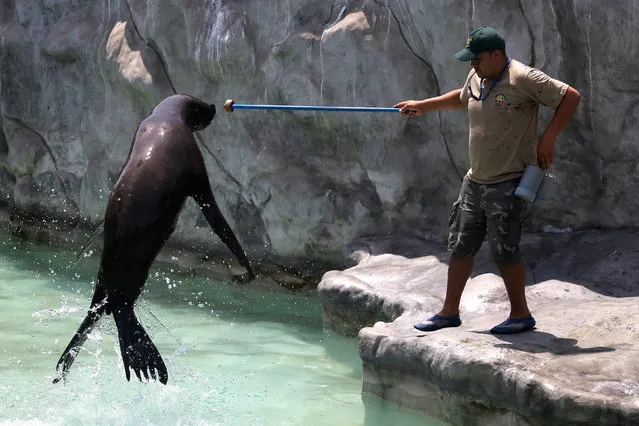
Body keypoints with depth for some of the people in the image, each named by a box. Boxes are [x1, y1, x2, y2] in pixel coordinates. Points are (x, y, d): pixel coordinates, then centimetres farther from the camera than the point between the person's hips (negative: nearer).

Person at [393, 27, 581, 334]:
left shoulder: (524, 79, -17)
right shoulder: (477, 78, 8)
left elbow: (570, 97, -17)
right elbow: (461, 98, 30)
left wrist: (547, 139, -19)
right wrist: (422, 106, 30)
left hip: (509, 183, -8)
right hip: (475, 181, 8)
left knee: (503, 249, -7)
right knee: (460, 246, 11)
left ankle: (521, 314, 10)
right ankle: (449, 312, 22)